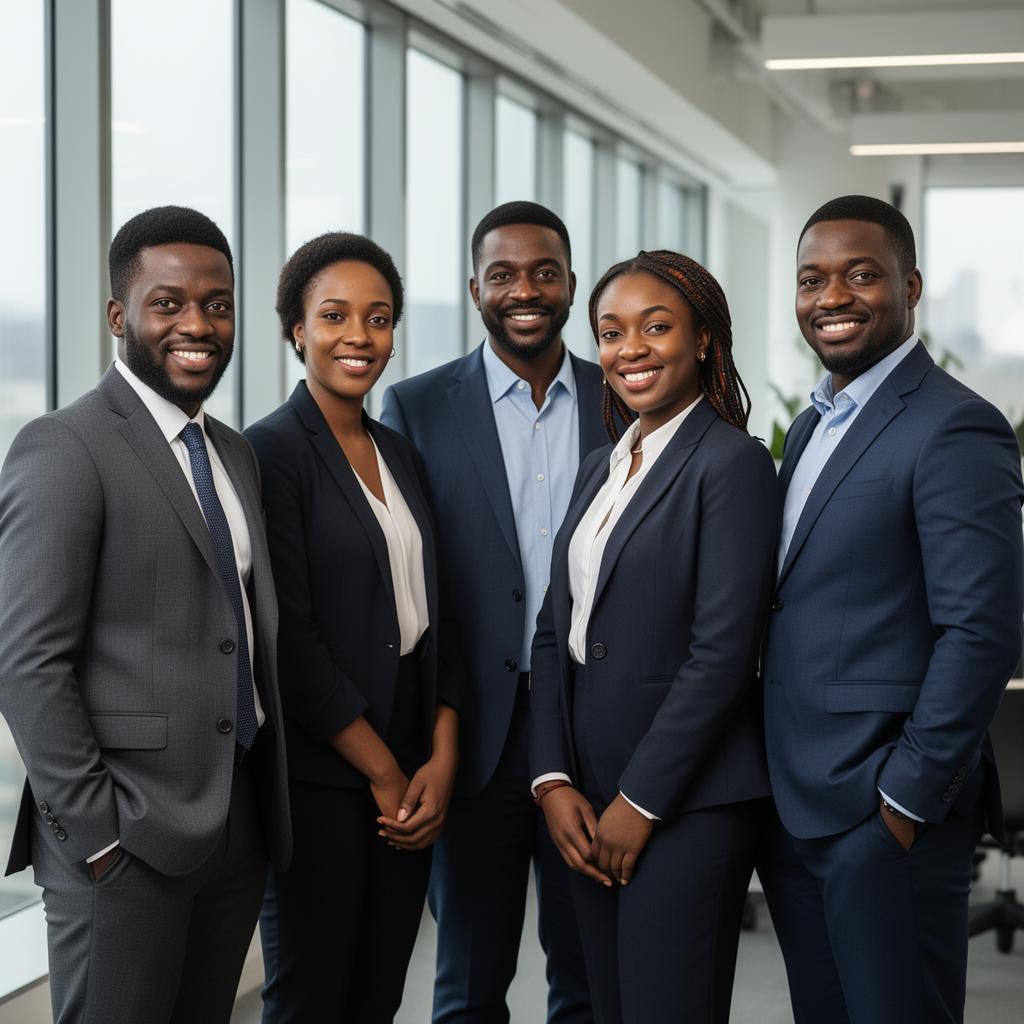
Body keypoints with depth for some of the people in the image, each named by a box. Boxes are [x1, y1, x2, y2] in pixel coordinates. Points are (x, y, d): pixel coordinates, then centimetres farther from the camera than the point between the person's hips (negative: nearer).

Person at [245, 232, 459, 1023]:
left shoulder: (401, 453, 13)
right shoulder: (273, 449, -9)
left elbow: (435, 615, 10)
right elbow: (289, 635, -14)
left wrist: (441, 760, -3)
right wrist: (382, 771, -11)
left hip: (410, 776, 6)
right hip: (320, 775, -6)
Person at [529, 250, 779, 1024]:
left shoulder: (732, 462, -10)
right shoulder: (602, 466, 14)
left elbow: (722, 653, -16)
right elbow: (556, 631, 11)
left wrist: (640, 802, -14)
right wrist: (553, 781, 0)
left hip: (688, 804, -7)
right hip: (592, 805, 7)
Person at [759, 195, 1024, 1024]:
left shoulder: (954, 428, -13)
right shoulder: (815, 425, 14)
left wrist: (908, 798, -17)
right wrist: (778, 790, 11)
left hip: (886, 811, -8)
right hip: (795, 805, 8)